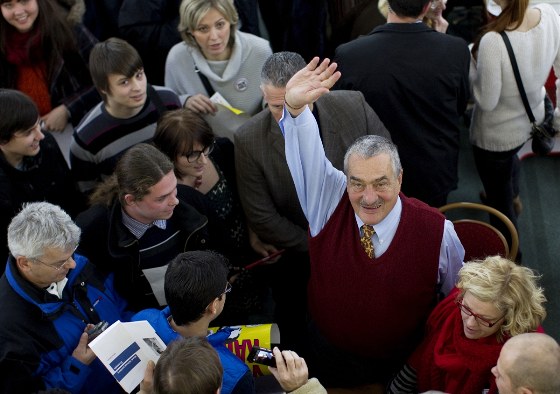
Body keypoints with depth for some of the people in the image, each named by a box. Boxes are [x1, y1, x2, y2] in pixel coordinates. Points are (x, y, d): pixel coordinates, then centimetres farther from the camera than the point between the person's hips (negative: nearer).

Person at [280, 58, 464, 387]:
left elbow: (458, 297, -5)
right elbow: (309, 156, -30)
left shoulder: (437, 231, -21)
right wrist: (295, 107, -48)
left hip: (400, 365, -1)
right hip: (327, 356, 2)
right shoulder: (329, 201, -16)